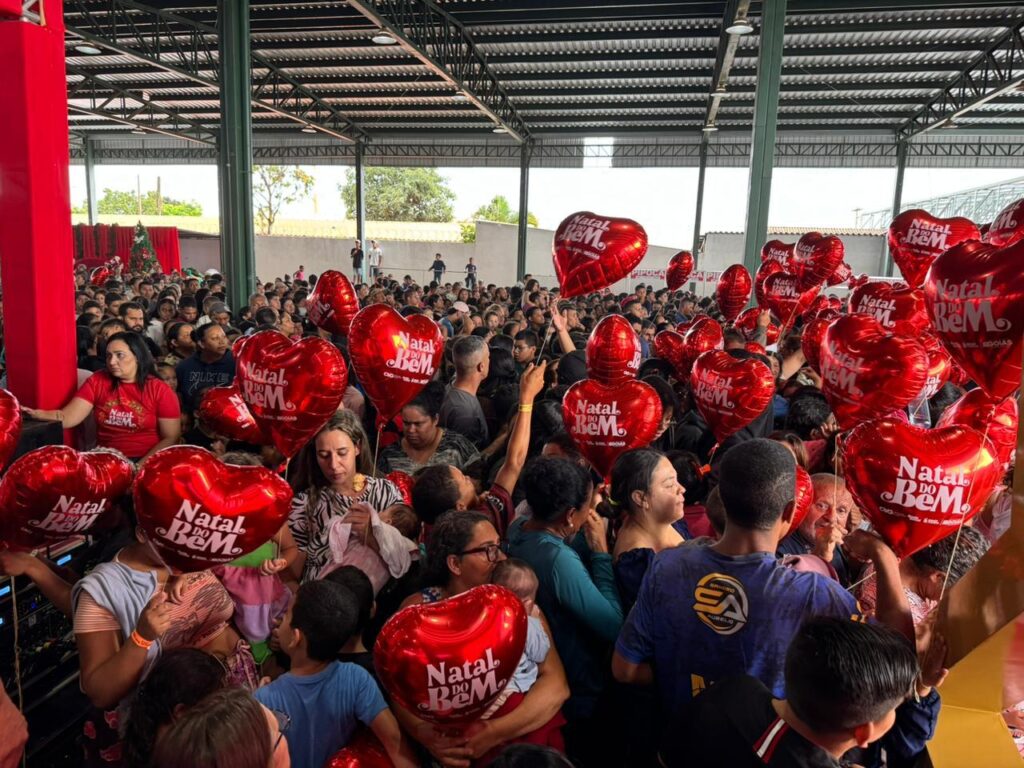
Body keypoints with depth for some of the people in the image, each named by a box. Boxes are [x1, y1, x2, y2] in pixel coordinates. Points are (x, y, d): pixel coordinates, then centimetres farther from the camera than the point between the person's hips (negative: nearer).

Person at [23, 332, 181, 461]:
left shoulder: (160, 390, -4)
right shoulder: (97, 381, 6)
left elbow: (171, 437, -6)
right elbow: (69, 416, -5)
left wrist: (142, 465, -16)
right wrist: (36, 414, -23)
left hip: (146, 461, -3)